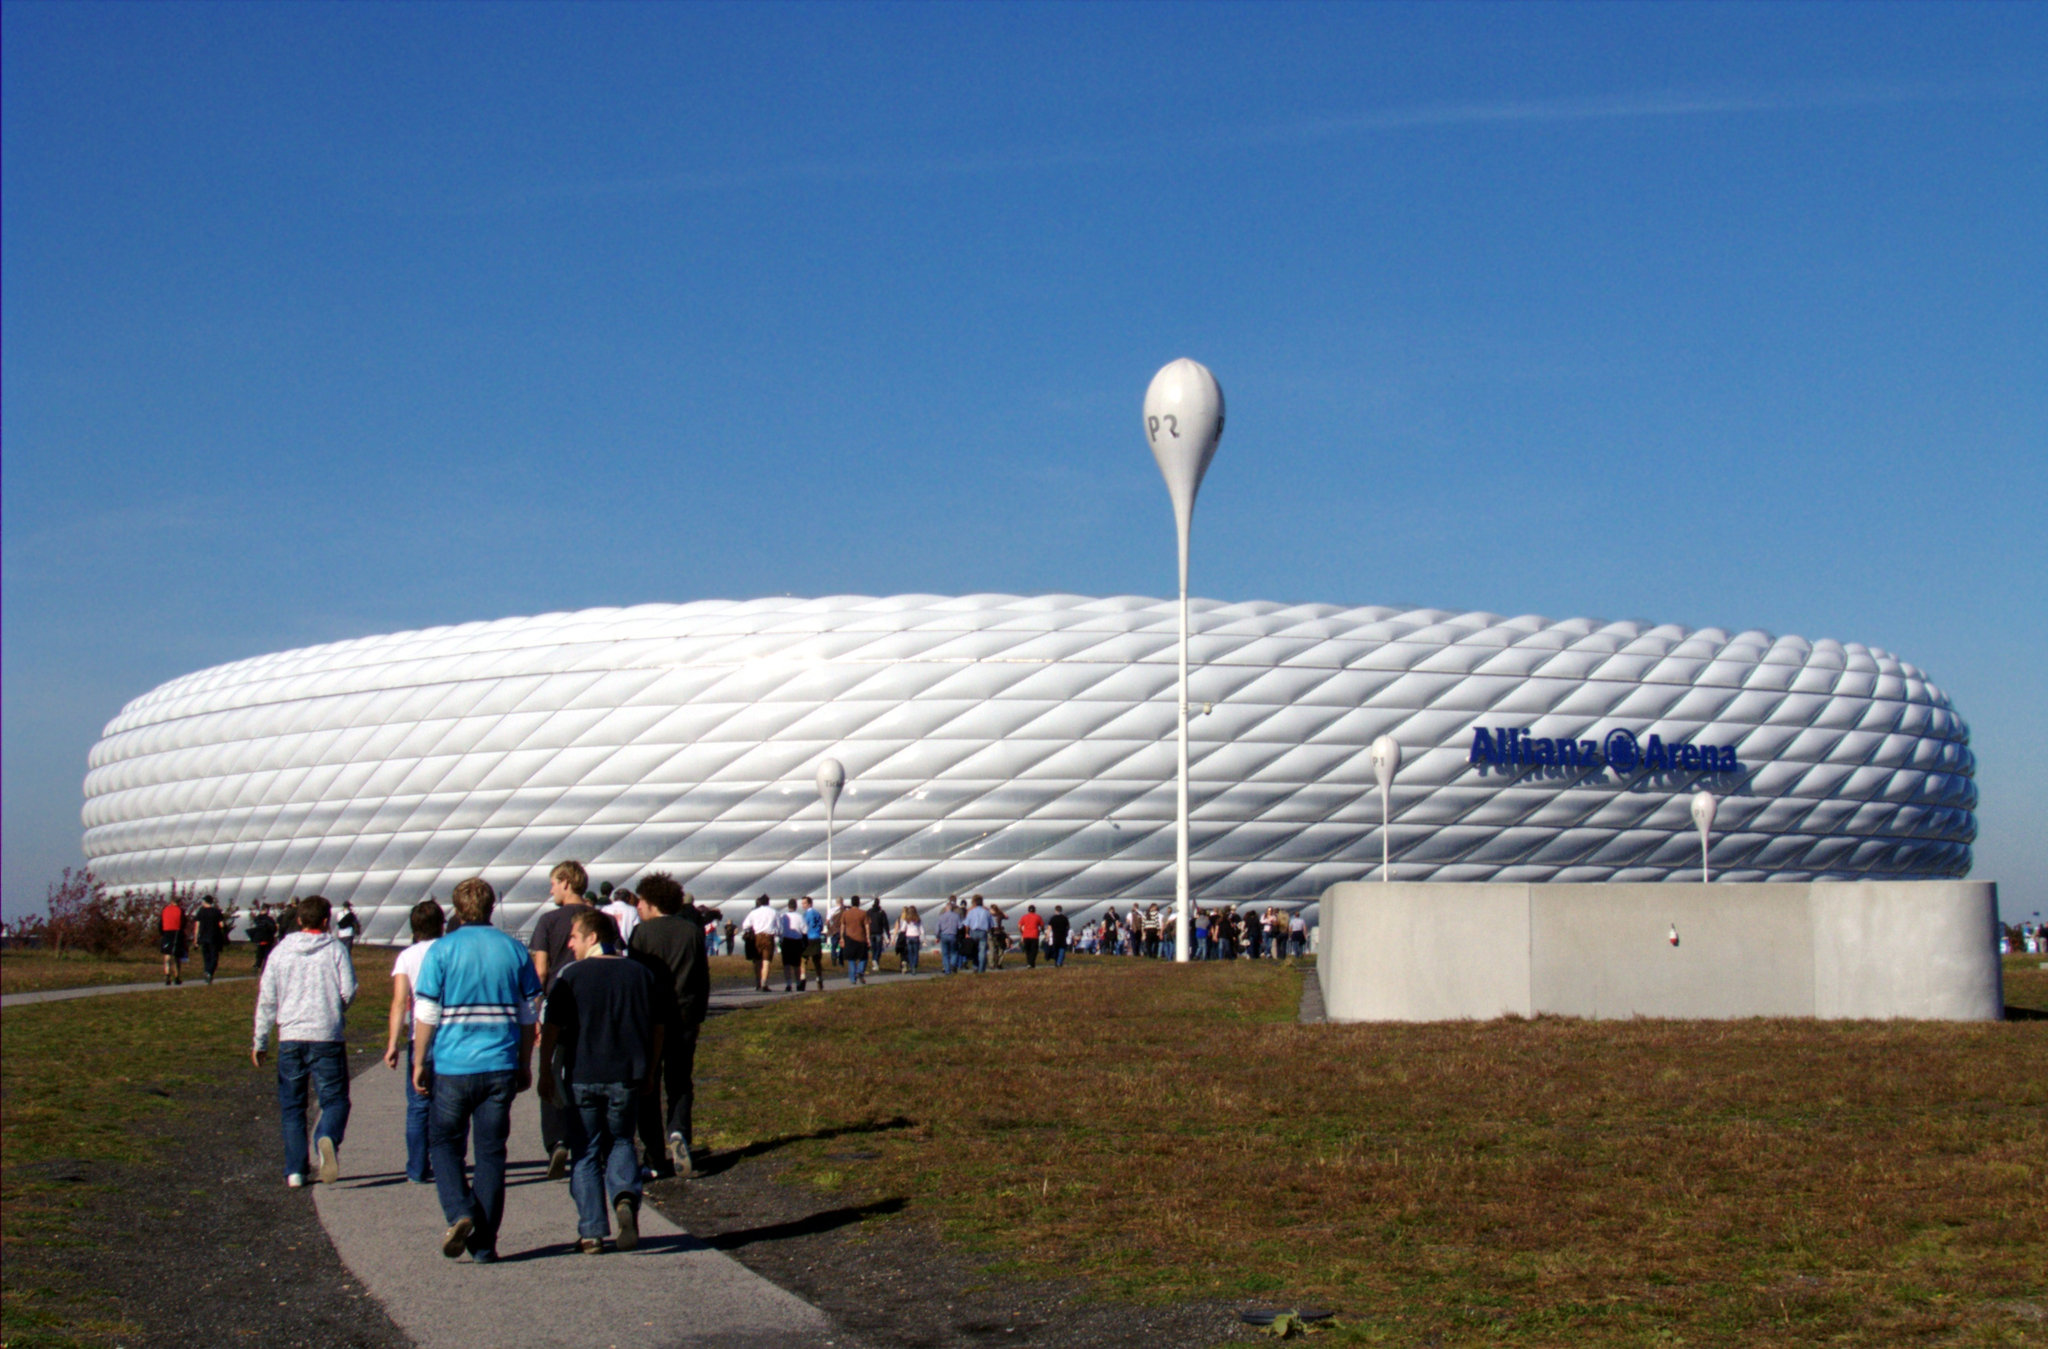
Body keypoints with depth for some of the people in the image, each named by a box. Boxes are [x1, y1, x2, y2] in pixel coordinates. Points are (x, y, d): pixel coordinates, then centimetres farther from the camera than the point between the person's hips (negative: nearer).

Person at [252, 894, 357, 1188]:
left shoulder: (281, 951, 5)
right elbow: (349, 991, -6)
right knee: (334, 1099, 4)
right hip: (327, 1037, -2)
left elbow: (266, 999, 6)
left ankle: (294, 1170, 7)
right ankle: (327, 1138, -27)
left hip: (290, 1038, 2)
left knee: (291, 1106, 11)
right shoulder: (336, 950, -1)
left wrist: (259, 1042, 13)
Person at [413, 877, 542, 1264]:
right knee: (491, 1152, 8)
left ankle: (459, 1213, -8)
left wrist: (419, 1063, 5)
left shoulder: (442, 951, -4)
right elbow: (529, 1014, 9)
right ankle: (484, 1243, 9)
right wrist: (525, 1065, 18)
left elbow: (426, 1014, -5)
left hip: (453, 1067, -2)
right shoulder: (513, 949, 4)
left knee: (445, 1143, 14)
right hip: (500, 1067, 2)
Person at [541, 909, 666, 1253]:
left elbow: (551, 1030, -6)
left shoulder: (571, 976, -5)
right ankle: (626, 1196, -11)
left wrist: (546, 1074, 3)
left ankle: (592, 1232, 5)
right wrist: (649, 1072, 19)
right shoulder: (640, 974, 5)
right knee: (620, 1143, 18)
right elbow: (658, 1026, 10)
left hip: (581, 1078, -2)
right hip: (625, 1078, 2)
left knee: (585, 1153, 8)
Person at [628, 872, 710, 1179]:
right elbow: (704, 980, 8)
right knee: (680, 1083, 13)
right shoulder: (693, 930, 6)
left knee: (648, 1088, 6)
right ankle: (679, 1133, -13)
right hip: (685, 1017, 3)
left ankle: (656, 1158, 4)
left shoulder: (643, 932, -7)